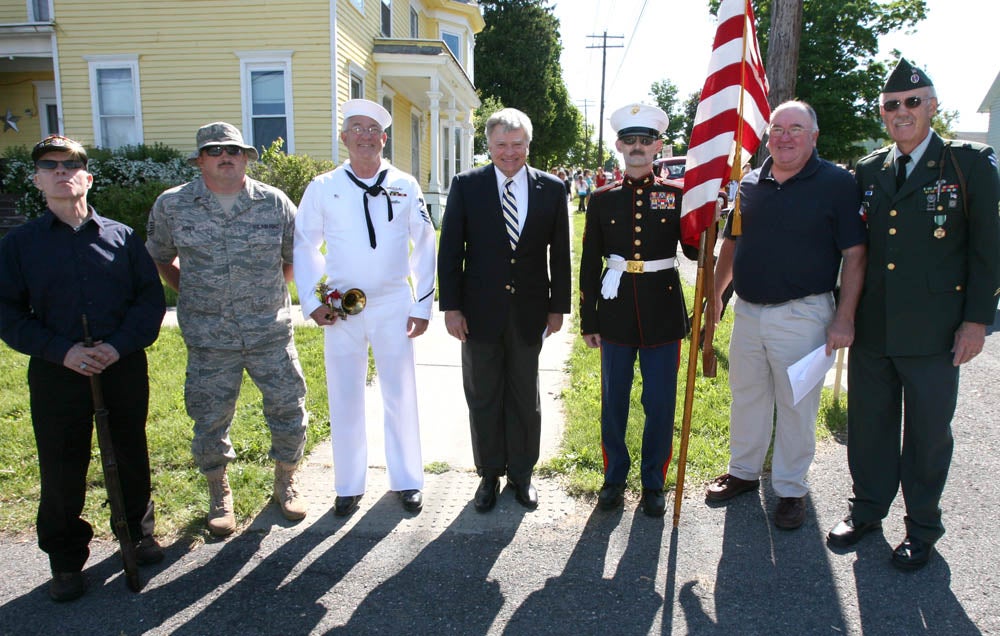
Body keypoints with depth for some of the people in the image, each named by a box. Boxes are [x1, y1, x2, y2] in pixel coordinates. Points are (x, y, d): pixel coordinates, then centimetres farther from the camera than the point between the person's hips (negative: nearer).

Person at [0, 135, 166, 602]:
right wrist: (62, 351, -14)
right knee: (62, 471, 7)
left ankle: (137, 534, 34)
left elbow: (151, 296, 2)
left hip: (124, 368, 1)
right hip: (56, 373, 0)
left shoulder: (121, 237, 5)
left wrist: (120, 344, -13)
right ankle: (66, 560, 26)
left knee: (130, 457, 13)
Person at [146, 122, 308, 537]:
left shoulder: (274, 202, 1)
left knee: (288, 410, 7)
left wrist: (269, 293, 9)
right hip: (208, 338, 0)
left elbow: (295, 256, 12)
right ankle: (219, 495, 32)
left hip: (271, 332, 1)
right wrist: (189, 293, 9)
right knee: (210, 420, 9)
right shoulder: (172, 205, 1)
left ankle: (285, 482, 32)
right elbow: (159, 258, 15)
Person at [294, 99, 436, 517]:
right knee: (344, 399, 8)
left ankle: (407, 480, 26)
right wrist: (312, 302, -2)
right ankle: (348, 486, 25)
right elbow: (304, 247, 5)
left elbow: (424, 247, 3)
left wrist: (423, 304, 0)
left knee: (401, 396, 9)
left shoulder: (404, 186, 1)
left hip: (394, 306, 0)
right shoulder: (323, 188, 0)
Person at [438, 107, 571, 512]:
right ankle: (489, 474, 28)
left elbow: (560, 253, 5)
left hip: (529, 312, 1)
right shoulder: (466, 186, -2)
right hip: (480, 312, 0)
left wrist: (558, 306, 4)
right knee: (483, 398, 10)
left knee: (525, 398, 12)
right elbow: (450, 250, -2)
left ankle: (521, 473, 30)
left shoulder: (551, 189, 1)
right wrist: (451, 306, -6)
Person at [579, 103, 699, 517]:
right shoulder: (602, 199, 4)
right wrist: (588, 321, 3)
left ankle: (653, 483, 25)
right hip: (616, 311, 1)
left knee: (660, 404, 7)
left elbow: (695, 251, 1)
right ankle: (615, 478, 28)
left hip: (662, 312, 0)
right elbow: (589, 263, 5)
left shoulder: (677, 195, 3)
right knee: (613, 401, 10)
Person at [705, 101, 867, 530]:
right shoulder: (749, 184, 7)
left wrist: (844, 318, -13)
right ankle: (743, 472, 35)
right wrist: (715, 294, 13)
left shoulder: (836, 183, -6)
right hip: (747, 312, 5)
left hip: (802, 315, -4)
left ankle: (790, 490, 24)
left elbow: (854, 256, -8)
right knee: (746, 397, 16)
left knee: (796, 406, 7)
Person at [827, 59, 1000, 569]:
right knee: (868, 424, 14)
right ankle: (867, 509, 33)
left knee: (927, 432, 9)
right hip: (871, 327, 4)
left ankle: (921, 528, 28)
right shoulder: (868, 171, 9)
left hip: (933, 331, -3)